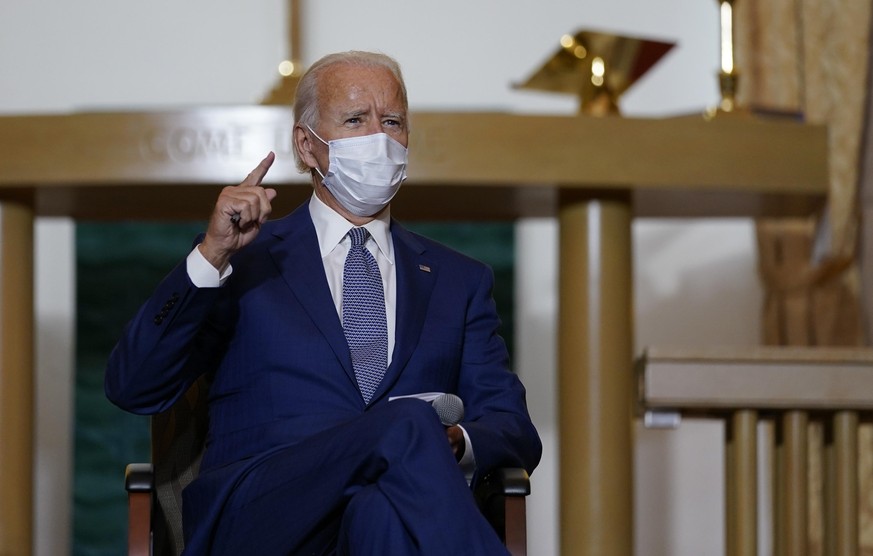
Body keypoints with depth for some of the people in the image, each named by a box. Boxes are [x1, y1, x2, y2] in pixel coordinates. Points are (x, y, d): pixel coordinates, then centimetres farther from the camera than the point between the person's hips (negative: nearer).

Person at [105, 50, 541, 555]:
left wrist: (453, 445, -9)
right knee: (408, 422, -34)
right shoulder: (243, 262, 19)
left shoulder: (459, 280, 26)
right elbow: (133, 389, 6)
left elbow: (515, 430, 17)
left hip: (397, 514, 2)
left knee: (378, 512, -40)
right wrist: (211, 257, -7)